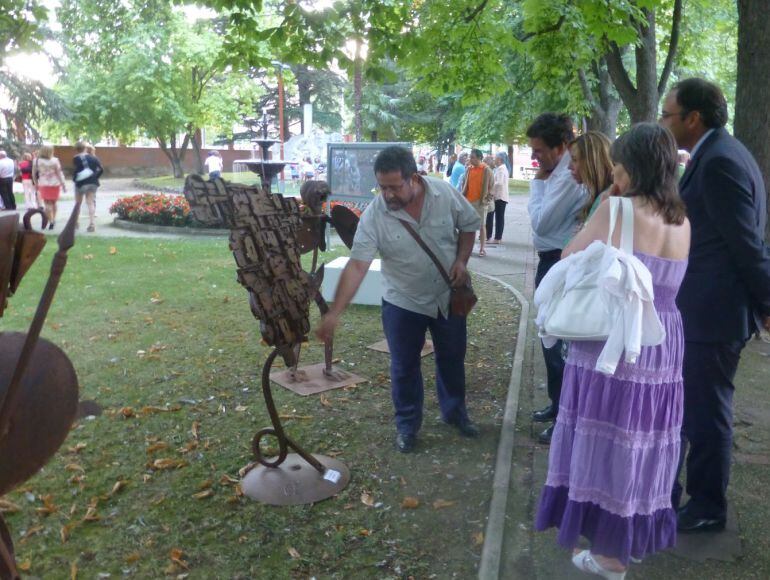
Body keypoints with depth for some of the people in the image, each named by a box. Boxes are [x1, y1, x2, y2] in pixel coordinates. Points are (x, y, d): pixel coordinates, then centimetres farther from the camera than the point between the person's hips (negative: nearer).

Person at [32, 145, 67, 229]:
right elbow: (59, 174, -8)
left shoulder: (36, 161, -3)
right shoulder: (54, 161, -8)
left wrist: (36, 183, 18)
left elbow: (34, 174, 4)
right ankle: (53, 219, 22)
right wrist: (64, 185, -3)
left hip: (43, 185, 0)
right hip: (55, 184, 0)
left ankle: (51, 222, -7)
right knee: (53, 203, 16)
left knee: (47, 204, 2)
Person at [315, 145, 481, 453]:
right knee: (404, 367, 8)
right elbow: (356, 266, -28)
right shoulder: (373, 216, -23)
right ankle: (407, 424, 30)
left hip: (448, 296, 2)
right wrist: (335, 312, -36)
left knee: (452, 359, 18)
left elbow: (469, 224, 2)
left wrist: (461, 260, -12)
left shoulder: (446, 193, -16)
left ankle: (455, 411, 42)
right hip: (403, 303, -2)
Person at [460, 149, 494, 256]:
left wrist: (483, 199, -11)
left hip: (480, 201, -5)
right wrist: (462, 196, 5)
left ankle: (482, 248, 6)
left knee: (481, 225, 0)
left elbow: (486, 186, -7)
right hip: (468, 201, 5)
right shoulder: (469, 169, 8)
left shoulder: (486, 169, -5)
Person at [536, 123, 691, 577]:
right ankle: (638, 536, 37)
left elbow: (569, 260, -2)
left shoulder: (616, 210, -12)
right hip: (663, 345, 7)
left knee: (610, 440, 7)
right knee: (644, 442, 19)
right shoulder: (682, 221, 8)